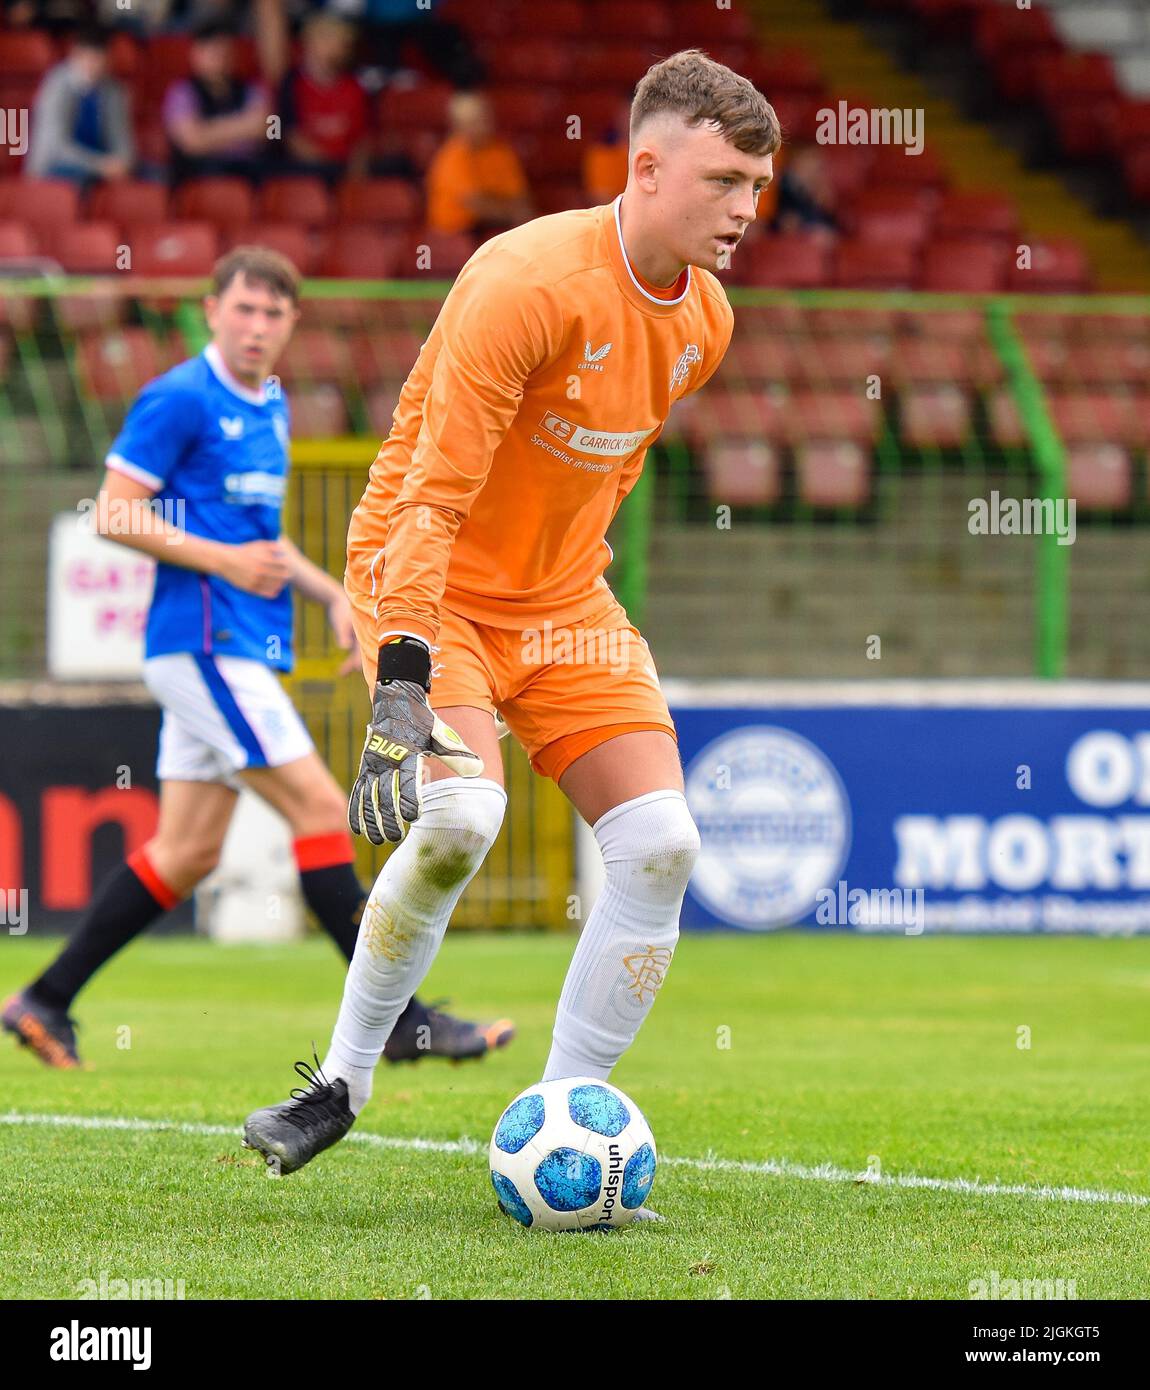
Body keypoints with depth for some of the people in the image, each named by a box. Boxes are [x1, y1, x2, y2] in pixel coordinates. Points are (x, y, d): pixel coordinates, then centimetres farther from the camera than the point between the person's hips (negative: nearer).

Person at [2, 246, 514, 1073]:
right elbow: (115, 512, -12)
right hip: (202, 640, -9)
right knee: (320, 807, -12)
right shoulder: (179, 400, -10)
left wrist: (330, 594, 15)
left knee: (189, 850, 8)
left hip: (243, 651, 9)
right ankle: (401, 1019, -12)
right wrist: (223, 561, -19)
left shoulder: (269, 409, 17)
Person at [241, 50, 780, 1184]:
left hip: (562, 601, 7)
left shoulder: (705, 320, 0)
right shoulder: (528, 282, -24)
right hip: (429, 583, -7)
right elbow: (431, 494, -28)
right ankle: (341, 1082, -7)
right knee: (459, 814, -29)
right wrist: (402, 685, -36)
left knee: (662, 844, -8)